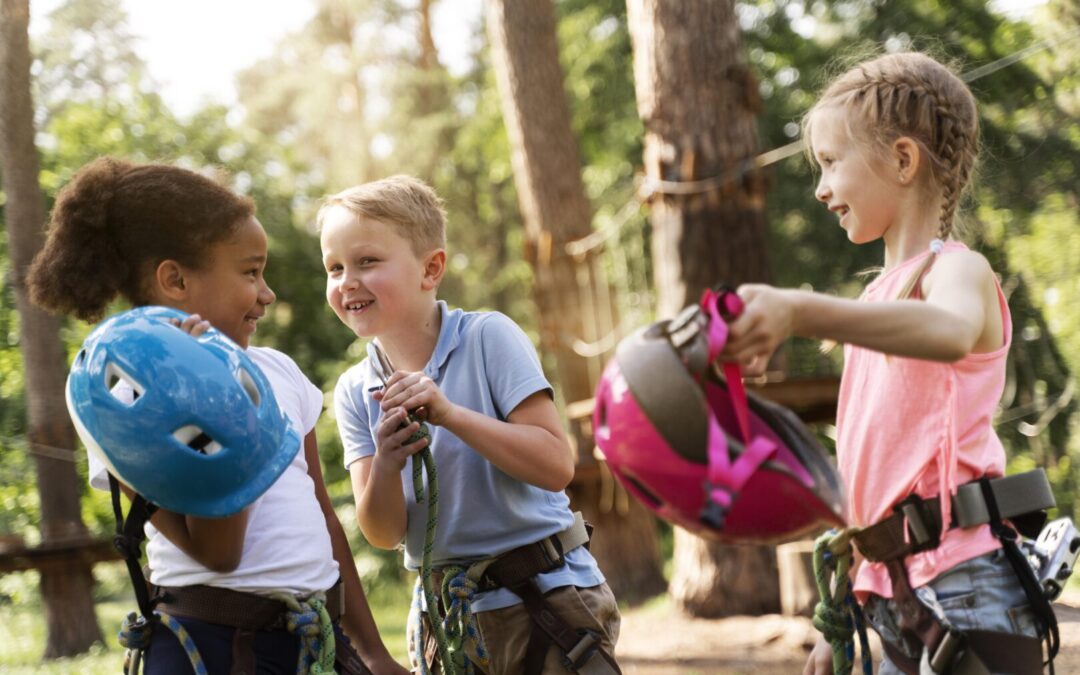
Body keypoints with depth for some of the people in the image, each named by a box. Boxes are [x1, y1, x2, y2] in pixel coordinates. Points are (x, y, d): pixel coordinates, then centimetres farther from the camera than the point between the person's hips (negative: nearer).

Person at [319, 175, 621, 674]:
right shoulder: (355, 391, 0)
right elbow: (384, 534, -3)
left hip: (546, 595, -4)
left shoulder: (488, 338, -11)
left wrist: (449, 414, -26)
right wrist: (385, 467, -23)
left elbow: (557, 466, -18)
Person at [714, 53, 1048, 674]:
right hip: (896, 592, 8)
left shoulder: (959, 271, -5)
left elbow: (949, 332, -33)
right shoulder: (879, 298, 21)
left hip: (968, 591, -8)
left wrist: (799, 312, -48)